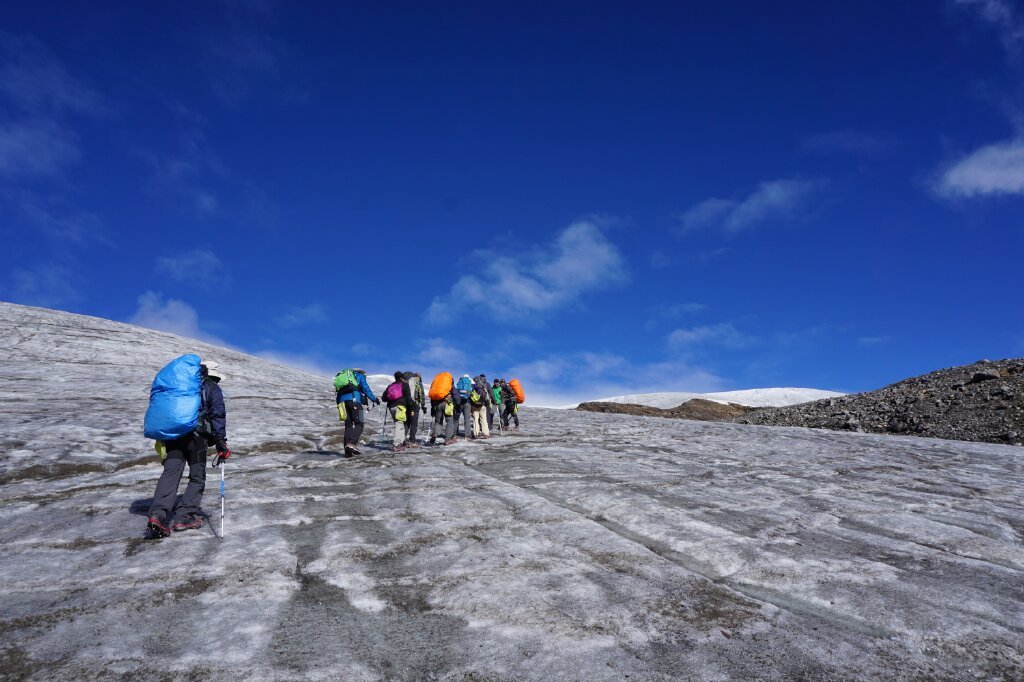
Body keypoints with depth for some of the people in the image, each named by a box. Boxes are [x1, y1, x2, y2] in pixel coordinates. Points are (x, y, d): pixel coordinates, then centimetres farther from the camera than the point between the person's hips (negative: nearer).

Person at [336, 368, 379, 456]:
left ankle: (347, 450, 0)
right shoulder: (360, 376, 17)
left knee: (348, 425, 7)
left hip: (342, 401, 6)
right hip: (354, 400, -6)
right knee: (359, 423, -6)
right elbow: (366, 388, 3)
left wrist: (339, 404, 24)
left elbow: (338, 393, 25)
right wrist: (374, 399, 7)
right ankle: (352, 443, -27)